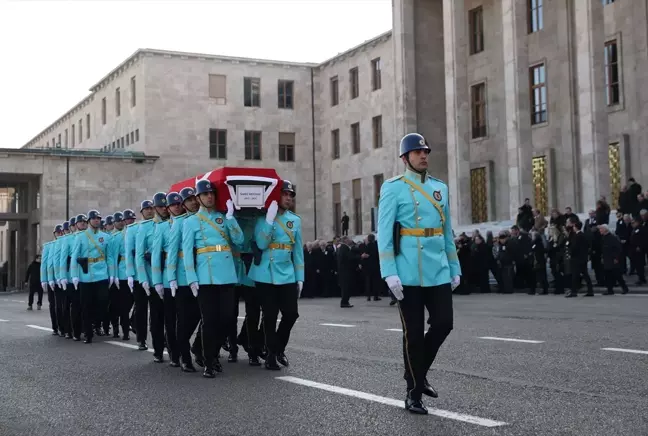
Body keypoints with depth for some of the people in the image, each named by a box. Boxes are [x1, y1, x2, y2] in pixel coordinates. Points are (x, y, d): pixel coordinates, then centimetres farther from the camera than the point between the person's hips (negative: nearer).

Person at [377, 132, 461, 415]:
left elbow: (447, 232, 17)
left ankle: (418, 373, 26)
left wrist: (455, 268, 14)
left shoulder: (441, 188, 13)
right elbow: (384, 233, -8)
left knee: (443, 323, 2)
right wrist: (389, 273, -16)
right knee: (413, 333, 1)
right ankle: (414, 392, 15)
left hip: (438, 272, 5)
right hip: (409, 274, -5)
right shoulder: (393, 188, -4)